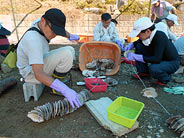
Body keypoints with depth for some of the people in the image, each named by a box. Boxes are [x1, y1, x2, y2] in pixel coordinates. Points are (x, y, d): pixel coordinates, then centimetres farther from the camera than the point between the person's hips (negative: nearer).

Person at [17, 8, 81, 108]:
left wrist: (71, 36, 30)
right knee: (66, 53, -28)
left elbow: (60, 30, 14)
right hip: (32, 73, -9)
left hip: (38, 62, 9)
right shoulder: (33, 40, -34)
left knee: (70, 50, 7)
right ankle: (56, 87, -7)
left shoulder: (39, 23, -8)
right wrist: (65, 90, -46)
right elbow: (38, 74, -40)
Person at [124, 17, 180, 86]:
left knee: (153, 68, -37)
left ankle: (165, 79, -1)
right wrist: (131, 45, -9)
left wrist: (135, 57, -36)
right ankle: (144, 72, 5)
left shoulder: (160, 37, -32)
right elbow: (139, 41, 13)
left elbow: (157, 59, -36)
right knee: (139, 46, -8)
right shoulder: (148, 35, -11)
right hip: (158, 58, 7)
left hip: (172, 62, -7)